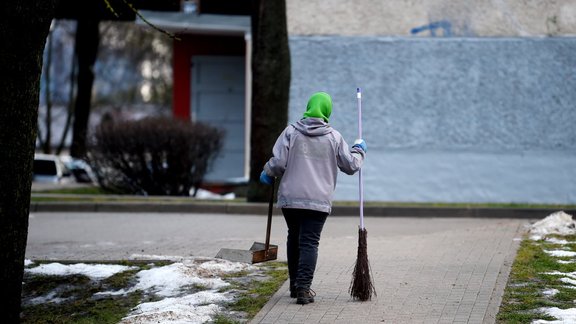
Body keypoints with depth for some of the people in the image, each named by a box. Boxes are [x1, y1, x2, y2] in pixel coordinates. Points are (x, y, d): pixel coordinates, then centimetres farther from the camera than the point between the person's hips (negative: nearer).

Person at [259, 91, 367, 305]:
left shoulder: (291, 132, -1)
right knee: (309, 243, -3)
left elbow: (278, 162, -6)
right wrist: (358, 150, 30)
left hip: (290, 199, 1)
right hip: (319, 201, -1)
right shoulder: (334, 137, 2)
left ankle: (295, 285, 25)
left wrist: (267, 173, 14)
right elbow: (351, 165, 10)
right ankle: (303, 289, -15)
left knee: (294, 239, 18)